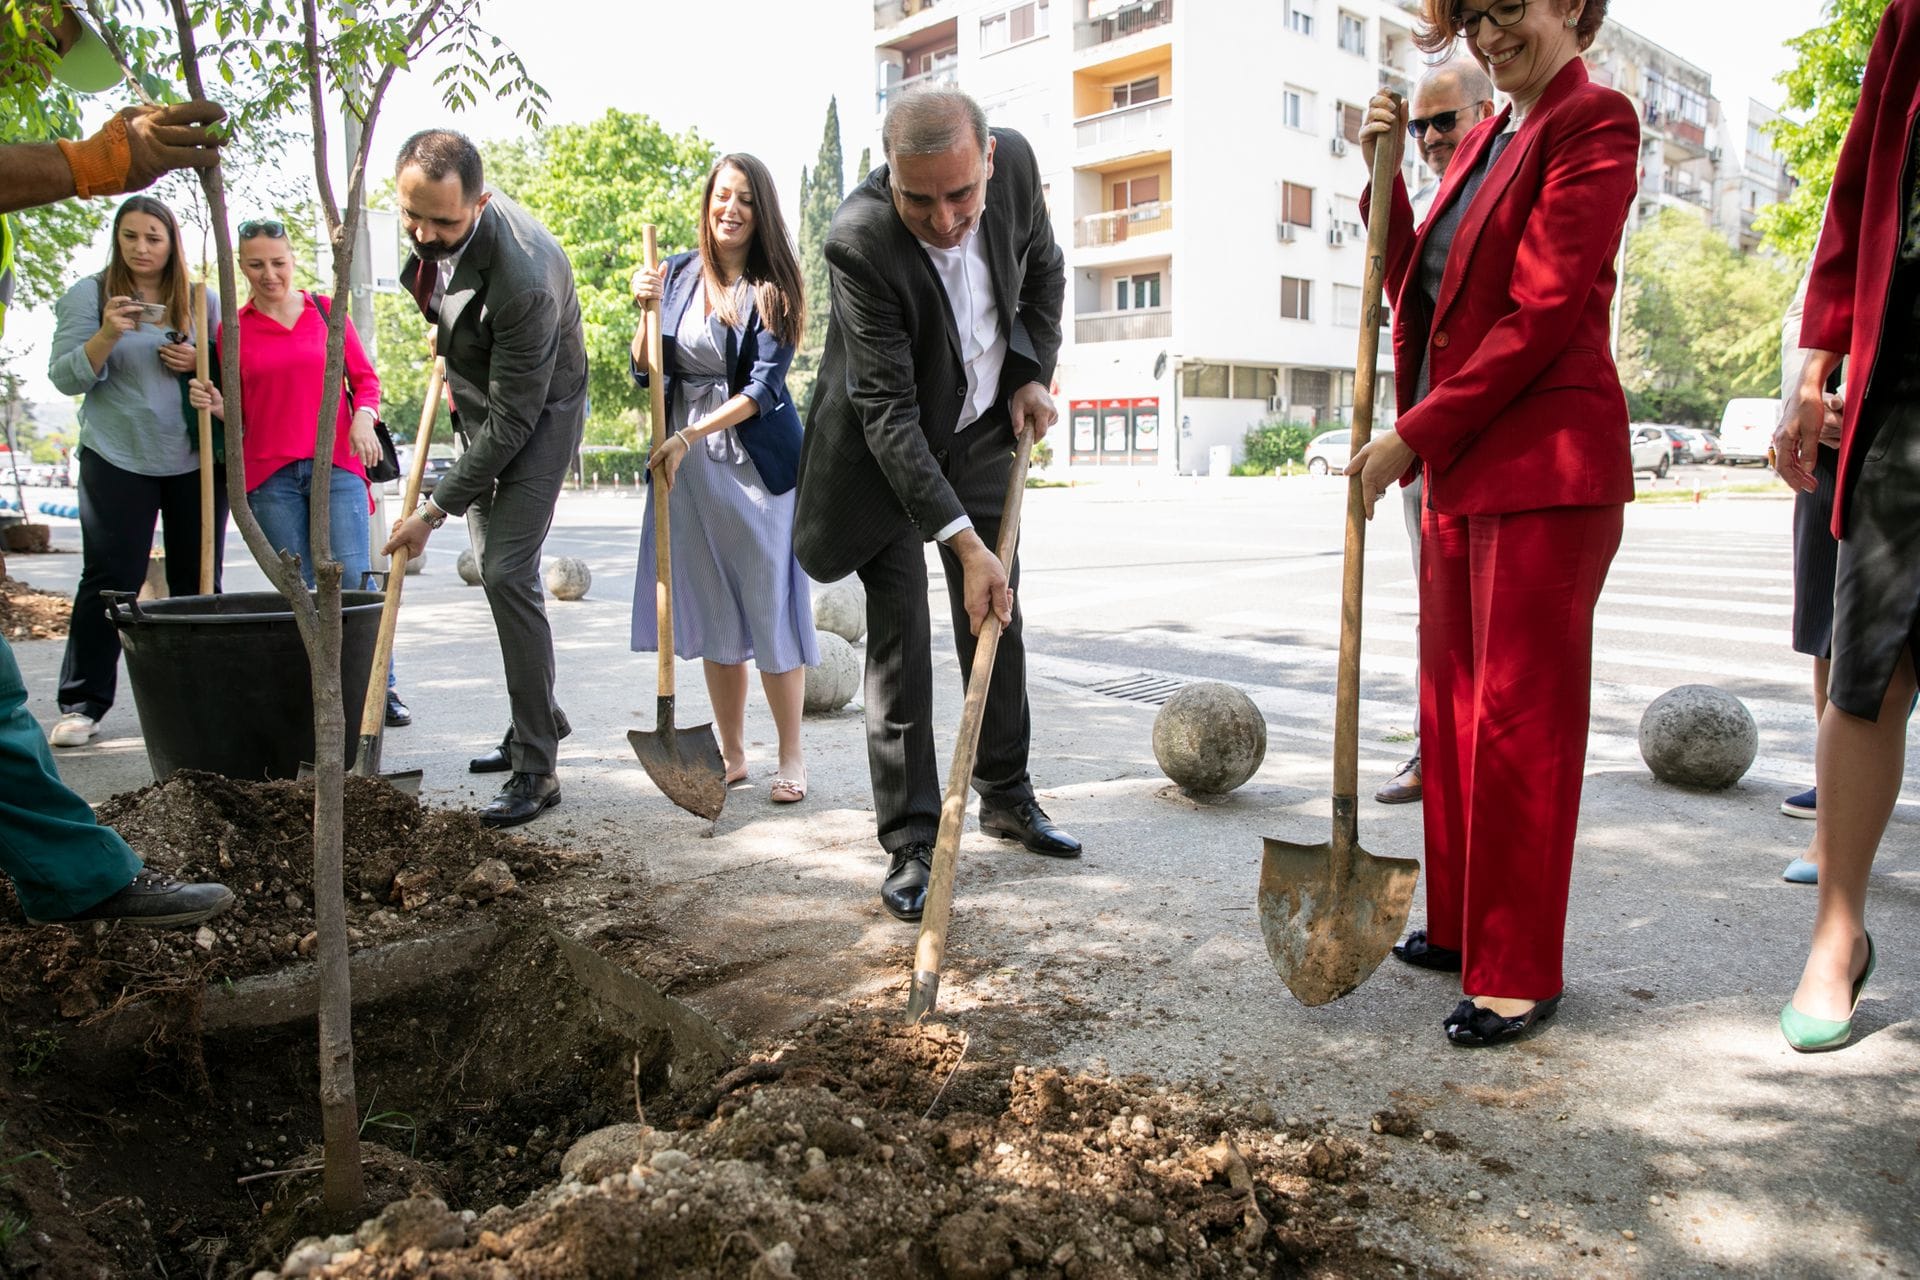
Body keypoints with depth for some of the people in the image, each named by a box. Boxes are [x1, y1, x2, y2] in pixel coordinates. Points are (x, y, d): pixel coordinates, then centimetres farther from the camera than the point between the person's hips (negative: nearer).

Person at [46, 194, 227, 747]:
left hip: (197, 460, 2)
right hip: (117, 459, -2)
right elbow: (65, 377, -1)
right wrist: (107, 336, -17)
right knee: (109, 579, -3)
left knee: (198, 581, 5)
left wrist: (199, 363, -8)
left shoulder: (203, 300, 9)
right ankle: (82, 703, 5)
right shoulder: (88, 295, 3)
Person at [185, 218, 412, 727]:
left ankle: (381, 689, -1)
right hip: (269, 474, 1)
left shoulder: (326, 311, 9)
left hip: (337, 465, -1)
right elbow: (237, 412, 13)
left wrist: (363, 418, -8)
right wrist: (212, 404, -9)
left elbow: (365, 378, 11)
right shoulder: (233, 328, 9)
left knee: (353, 581, -9)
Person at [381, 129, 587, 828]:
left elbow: (511, 421, -30)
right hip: (480, 402, 9)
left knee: (506, 572, -17)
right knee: (494, 567, 14)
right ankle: (540, 714, 31)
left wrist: (434, 509, -25)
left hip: (538, 415, -9)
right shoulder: (433, 224, -12)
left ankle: (537, 769, -10)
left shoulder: (521, 276, -36)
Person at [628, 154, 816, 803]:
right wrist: (647, 310, -8)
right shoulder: (677, 274, 8)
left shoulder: (771, 288, -4)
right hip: (686, 462, 4)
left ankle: (792, 756, 10)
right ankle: (732, 755, 19)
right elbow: (645, 372, 9)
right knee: (713, 612, 8)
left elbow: (764, 387, -12)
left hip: (757, 462, -4)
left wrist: (689, 438, -20)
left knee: (769, 607, -2)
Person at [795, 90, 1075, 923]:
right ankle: (911, 843, 4)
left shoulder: (1015, 161, -16)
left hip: (982, 430, 5)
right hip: (887, 449, -5)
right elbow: (889, 412, -32)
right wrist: (964, 542, -35)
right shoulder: (859, 240, -32)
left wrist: (1032, 374, -2)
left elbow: (1043, 269, 7)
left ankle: (1006, 795, 27)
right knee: (899, 640, -6)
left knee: (999, 622, 11)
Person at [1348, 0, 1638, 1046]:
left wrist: (1413, 433, -14)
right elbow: (1418, 286, 18)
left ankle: (1520, 973, 8)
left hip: (1544, 467, -9)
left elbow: (1543, 313, -16)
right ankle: (1461, 925, 27)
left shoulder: (1594, 121, -7)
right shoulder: (1485, 139, 19)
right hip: (1458, 465, 9)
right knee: (1452, 704, 13)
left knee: (1519, 717, -4)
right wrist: (1383, 174, 8)